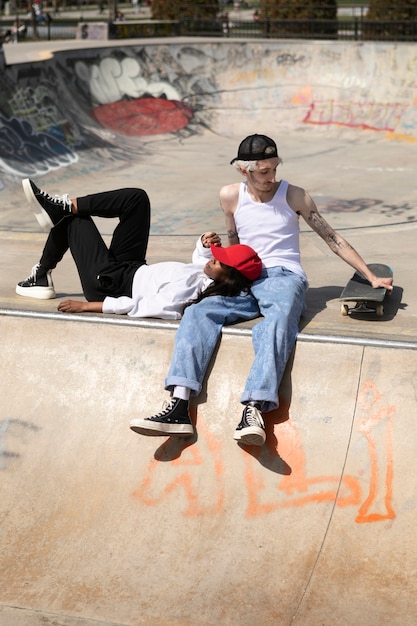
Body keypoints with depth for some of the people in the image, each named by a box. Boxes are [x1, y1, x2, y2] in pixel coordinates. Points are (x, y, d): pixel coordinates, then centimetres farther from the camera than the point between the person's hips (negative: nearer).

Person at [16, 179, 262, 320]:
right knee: (137, 198, 0)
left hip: (107, 282, -8)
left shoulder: (186, 288, -37)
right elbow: (200, 259, 10)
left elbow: (140, 307, -34)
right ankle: (63, 207, 4)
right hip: (131, 270, 8)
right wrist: (205, 244, -13)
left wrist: (87, 306, -29)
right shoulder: (209, 279, -13)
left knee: (72, 219, 2)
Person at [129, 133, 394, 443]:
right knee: (198, 313, -25)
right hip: (245, 280, 3)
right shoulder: (230, 196, 9)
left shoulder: (293, 195, 3)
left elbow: (333, 239, 6)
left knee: (278, 320, -38)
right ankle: (179, 408, -39)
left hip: (284, 276, -3)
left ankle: (254, 410, -55)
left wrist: (372, 277, 5)